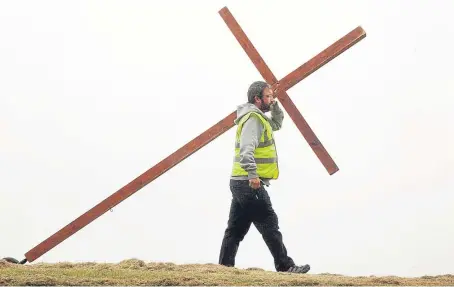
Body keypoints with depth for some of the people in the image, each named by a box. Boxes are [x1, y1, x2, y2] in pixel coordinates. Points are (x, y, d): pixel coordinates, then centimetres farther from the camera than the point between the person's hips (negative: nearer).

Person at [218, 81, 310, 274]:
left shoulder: (259, 117, 19)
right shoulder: (253, 118, -13)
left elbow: (277, 123, 35)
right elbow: (246, 148, -26)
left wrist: (274, 105, 19)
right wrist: (253, 174, -36)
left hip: (241, 183, 10)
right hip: (250, 183, -10)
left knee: (236, 229, 9)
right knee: (269, 225, -6)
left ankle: (225, 267, 10)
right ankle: (285, 266, -3)